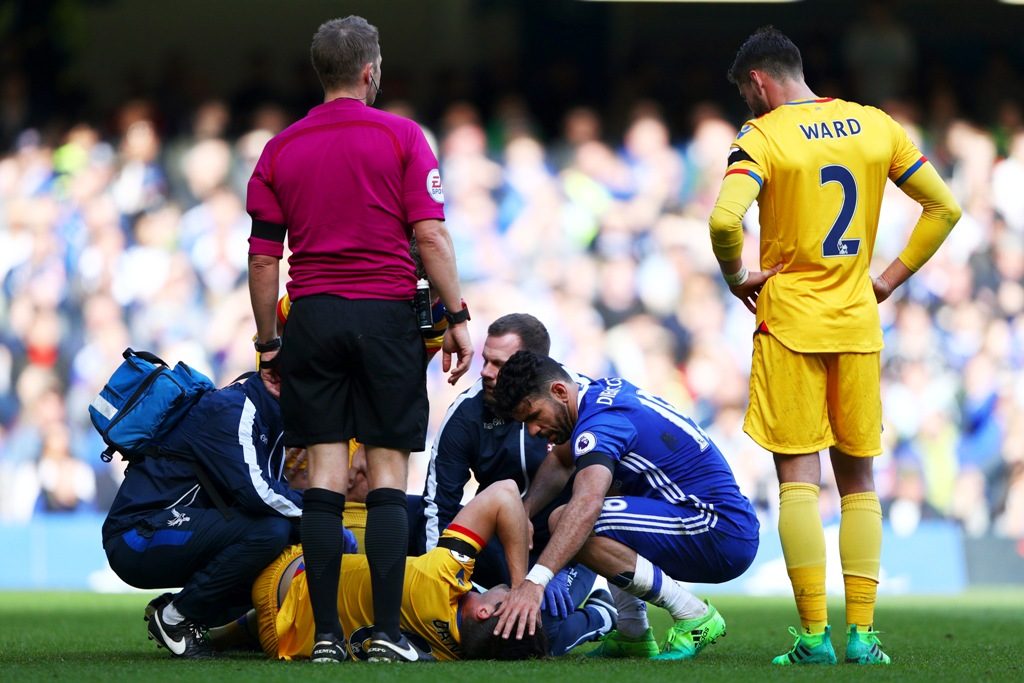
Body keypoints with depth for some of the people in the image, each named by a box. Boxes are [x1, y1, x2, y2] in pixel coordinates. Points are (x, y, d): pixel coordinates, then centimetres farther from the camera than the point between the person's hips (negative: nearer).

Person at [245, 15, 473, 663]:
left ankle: (327, 634, -2)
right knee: (388, 474, -1)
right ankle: (387, 633, -6)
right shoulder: (400, 136, -1)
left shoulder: (280, 149, 8)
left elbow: (263, 257, 7)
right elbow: (430, 234, -7)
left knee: (325, 476, 2)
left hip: (312, 318, 3)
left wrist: (268, 344, 14)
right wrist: (457, 317, -2)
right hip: (386, 315, -3)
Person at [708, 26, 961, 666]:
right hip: (858, 324, 4)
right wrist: (892, 278, 12)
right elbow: (945, 209, 9)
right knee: (858, 478, 10)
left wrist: (736, 277, -6)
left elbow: (725, 220, -24)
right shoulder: (876, 125, 6)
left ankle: (814, 635, -8)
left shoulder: (763, 137, -8)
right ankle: (862, 633, 4)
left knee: (799, 476, -2)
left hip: (790, 321, -4)